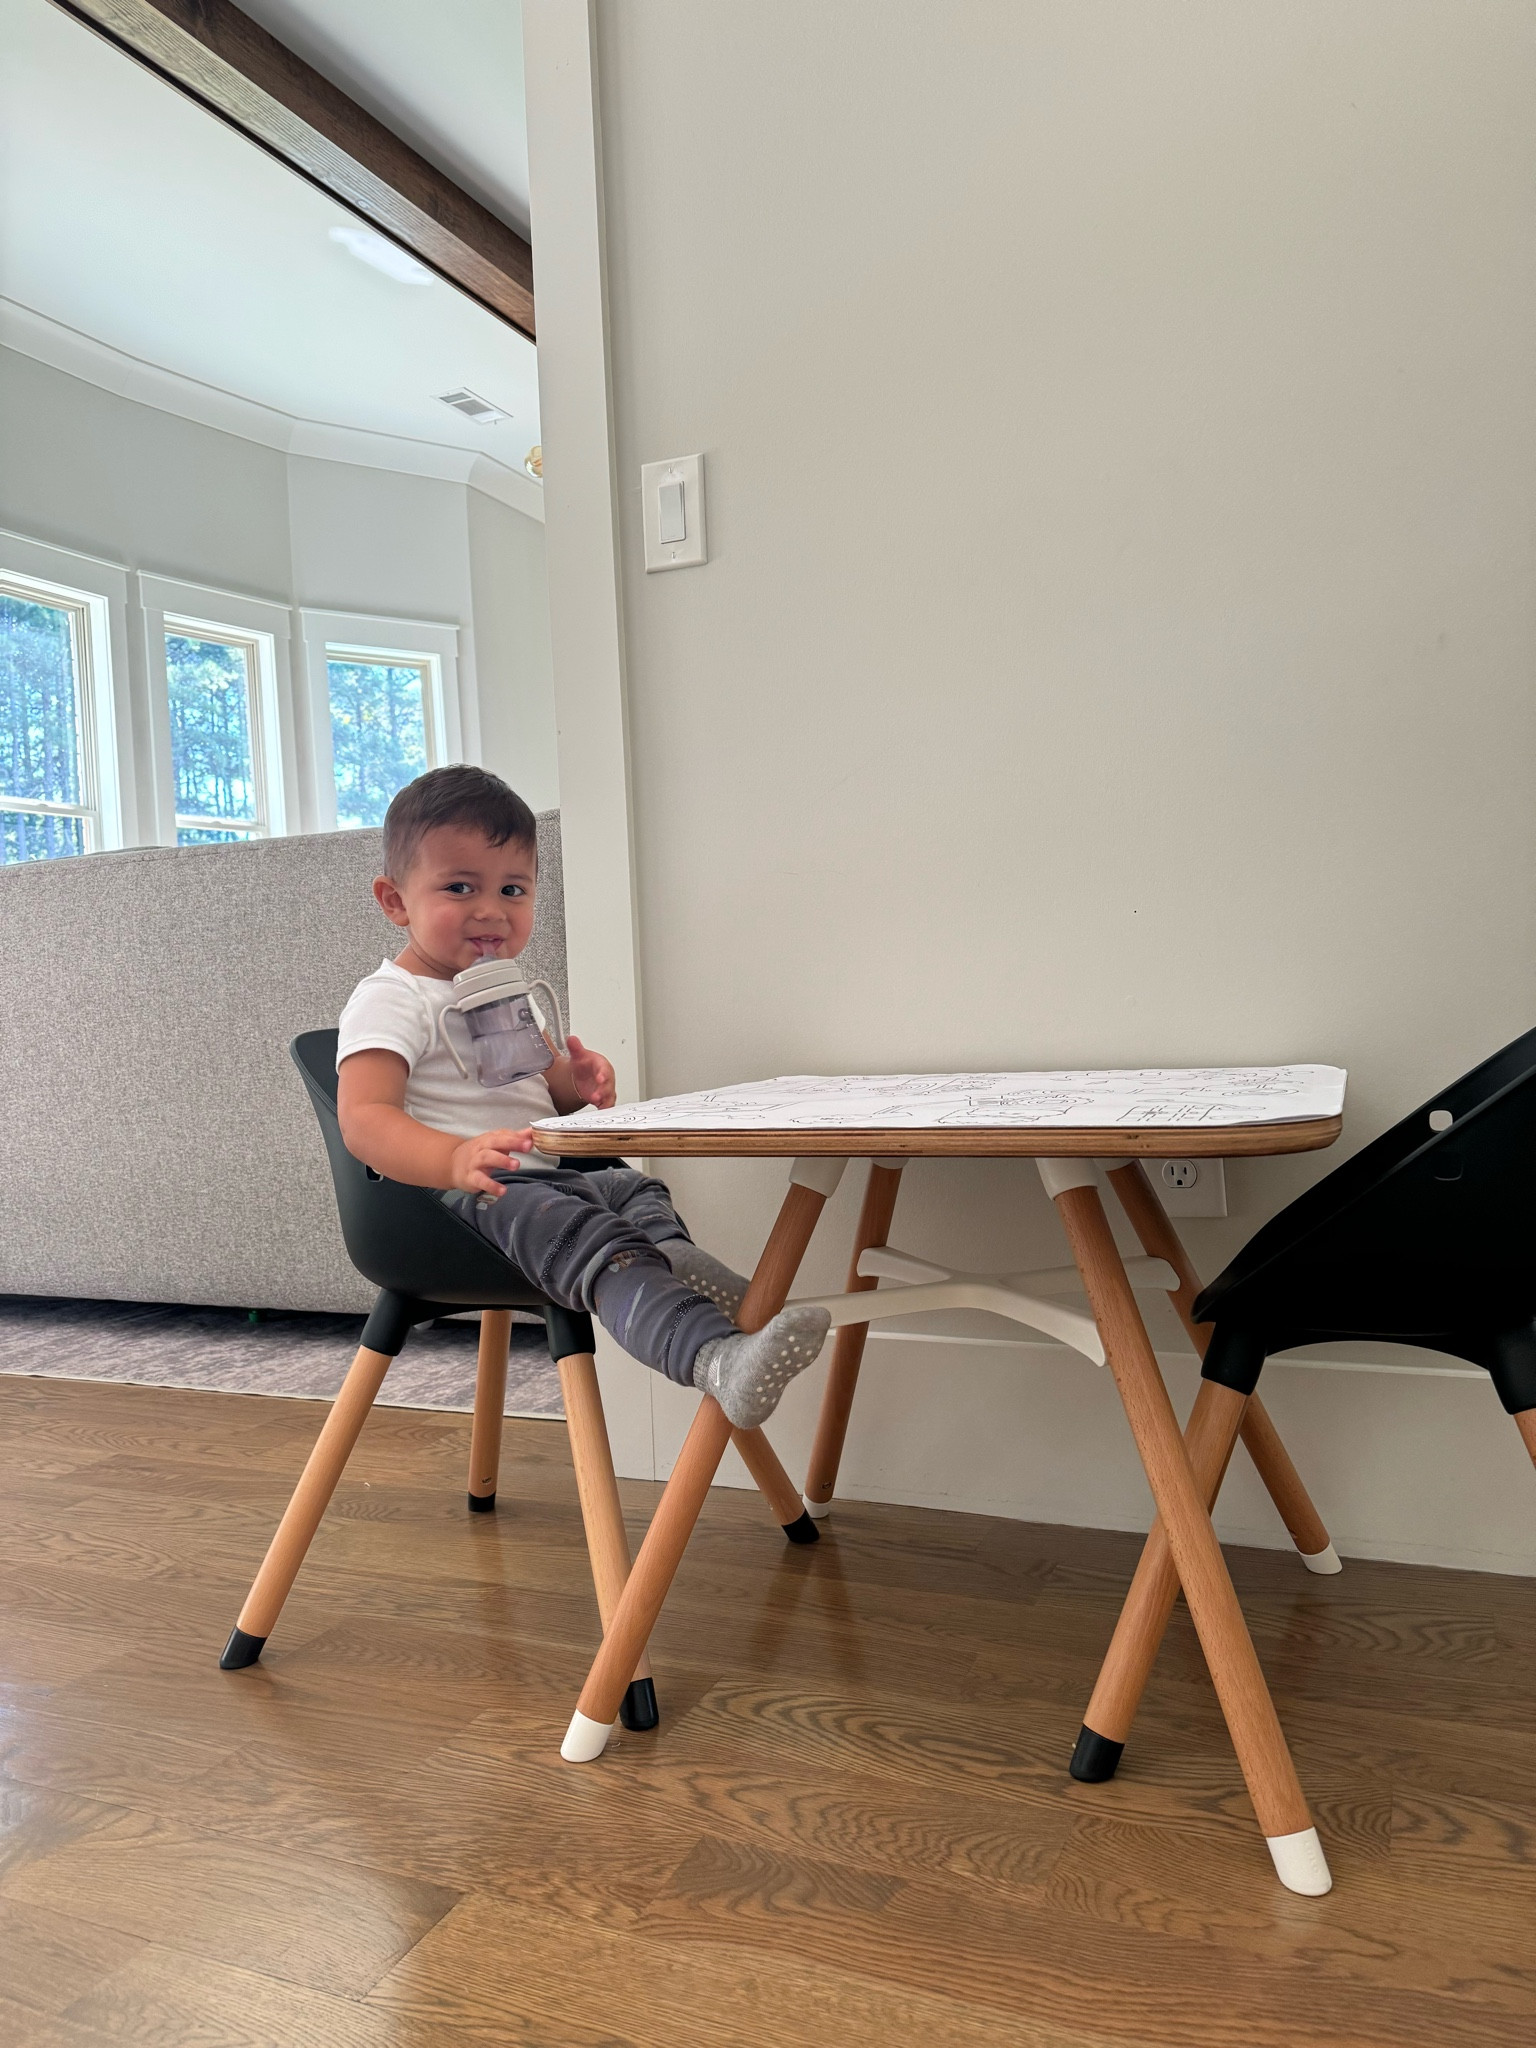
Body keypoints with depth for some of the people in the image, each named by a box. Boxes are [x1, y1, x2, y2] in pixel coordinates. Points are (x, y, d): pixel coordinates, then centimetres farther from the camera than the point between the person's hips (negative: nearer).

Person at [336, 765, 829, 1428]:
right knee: (584, 1233, -33)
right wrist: (456, 1159, -42)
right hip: (447, 1197, -10)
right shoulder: (391, 1000, -7)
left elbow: (541, 1086, 33)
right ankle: (714, 1356, -54)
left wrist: (580, 1082, 6)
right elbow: (364, 1120, -21)